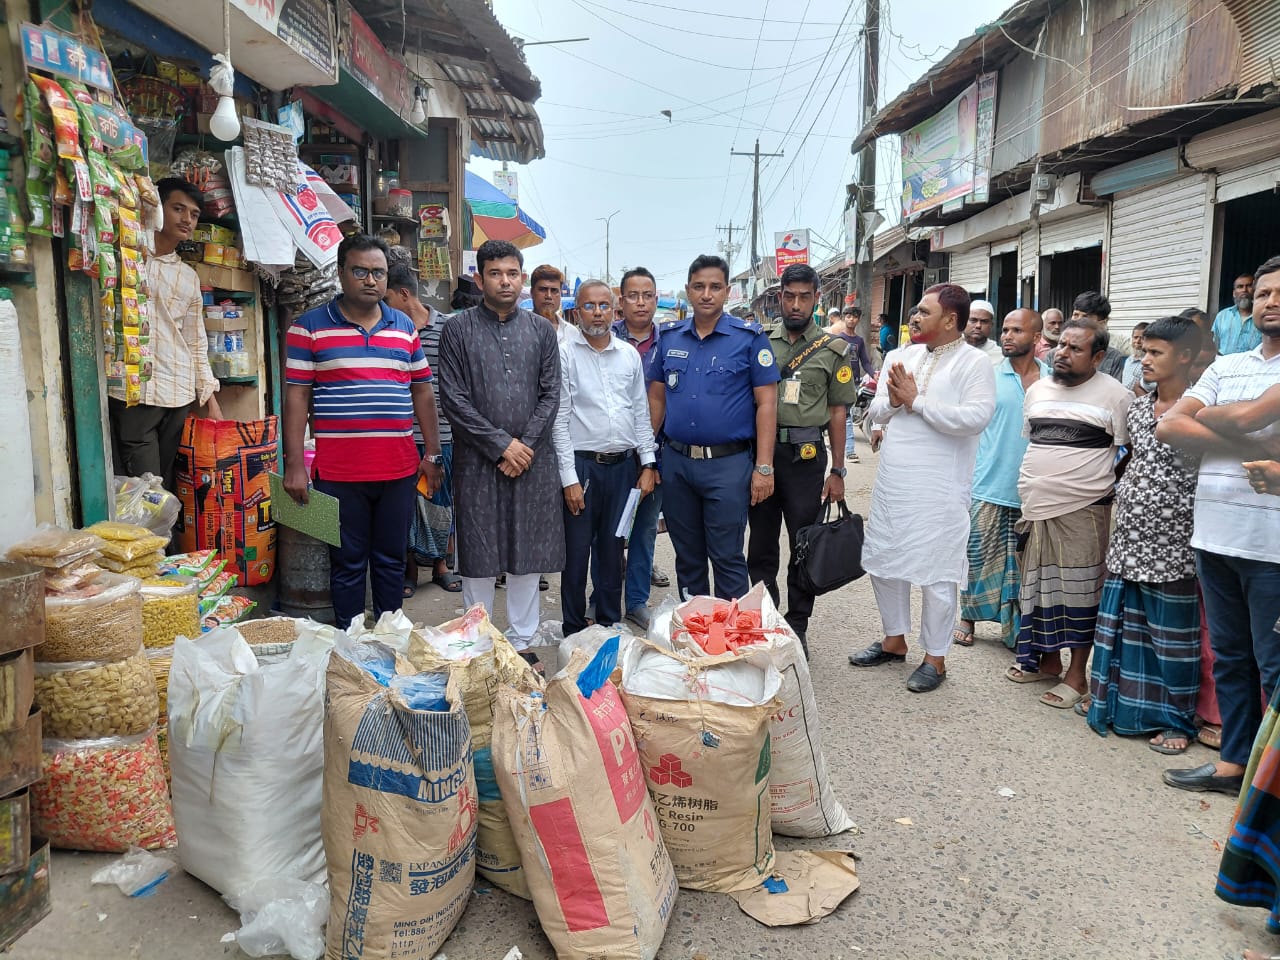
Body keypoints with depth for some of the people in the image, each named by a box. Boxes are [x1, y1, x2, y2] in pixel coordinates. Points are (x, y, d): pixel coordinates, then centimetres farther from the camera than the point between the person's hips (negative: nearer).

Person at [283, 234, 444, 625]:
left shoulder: (404, 326, 10)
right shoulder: (309, 327, 0)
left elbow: (422, 391, 13)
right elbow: (296, 395, -4)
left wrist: (432, 454, 8)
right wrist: (294, 464, -9)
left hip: (399, 470, 3)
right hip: (338, 473, -3)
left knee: (391, 561, 13)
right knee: (347, 563, 8)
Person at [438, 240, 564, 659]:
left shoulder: (541, 330, 9)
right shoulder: (458, 329, 1)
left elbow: (551, 395, 5)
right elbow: (453, 399, -6)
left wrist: (527, 445, -8)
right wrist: (501, 444, -11)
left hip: (533, 459, 2)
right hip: (478, 461, -2)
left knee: (528, 553, 8)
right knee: (479, 555, 4)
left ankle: (522, 640, 21)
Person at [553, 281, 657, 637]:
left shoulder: (630, 355, 9)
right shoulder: (565, 352, -4)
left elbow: (641, 413, 13)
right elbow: (559, 418, -7)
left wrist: (647, 464, 7)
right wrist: (570, 478, -11)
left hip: (623, 465, 4)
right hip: (582, 464, -4)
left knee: (612, 549, 14)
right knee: (577, 552, 3)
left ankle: (611, 624, 27)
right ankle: (574, 630, 17)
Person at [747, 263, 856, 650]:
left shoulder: (833, 349, 2)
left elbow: (838, 411, 1)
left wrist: (837, 471, -2)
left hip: (805, 455, -2)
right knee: (761, 546, 11)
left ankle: (797, 627, 21)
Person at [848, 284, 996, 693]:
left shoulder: (974, 363, -7)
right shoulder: (901, 356, 11)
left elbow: (977, 417, -21)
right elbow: (877, 413, 11)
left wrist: (917, 401, -18)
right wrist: (893, 399, -12)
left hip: (939, 489, -7)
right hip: (891, 483, 7)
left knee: (937, 571, 2)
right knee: (883, 560, 16)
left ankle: (935, 658, 17)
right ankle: (894, 640, 34)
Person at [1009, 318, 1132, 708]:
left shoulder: (1115, 395, -5)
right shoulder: (1037, 390, 12)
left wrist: (1102, 483, -6)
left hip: (1082, 512, -6)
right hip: (1036, 509, 6)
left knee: (1079, 592, 1)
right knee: (1040, 586, 14)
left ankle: (1077, 675, 13)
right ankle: (1047, 660, 29)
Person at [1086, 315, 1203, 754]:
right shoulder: (1136, 408, 10)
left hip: (1171, 541, -6)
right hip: (1129, 535, 6)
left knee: (1171, 631, 4)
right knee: (1123, 623, 11)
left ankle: (1176, 719, 18)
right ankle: (1125, 703, 25)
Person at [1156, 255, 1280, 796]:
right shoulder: (1225, 367, 13)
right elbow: (1169, 428, 2)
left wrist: (1205, 415, 3)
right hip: (1214, 537, 6)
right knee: (1230, 659, 15)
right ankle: (1235, 762, 27)